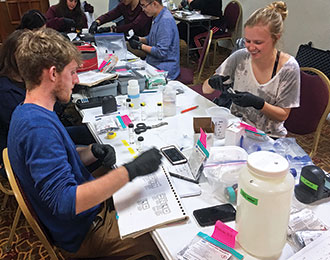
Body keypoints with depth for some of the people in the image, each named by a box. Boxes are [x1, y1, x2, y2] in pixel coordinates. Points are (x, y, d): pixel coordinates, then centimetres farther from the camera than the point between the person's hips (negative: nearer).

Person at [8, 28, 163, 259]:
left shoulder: (29, 112, 3)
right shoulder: (38, 126, -30)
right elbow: (64, 202, -35)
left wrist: (93, 152, -6)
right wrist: (131, 170, -33)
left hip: (91, 208, 9)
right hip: (83, 233, -9)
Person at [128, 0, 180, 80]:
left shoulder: (166, 20, -22)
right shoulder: (157, 17, 9)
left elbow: (161, 52, -25)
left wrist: (140, 46, -16)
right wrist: (139, 39, 5)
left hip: (164, 70, -9)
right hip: (154, 64, 9)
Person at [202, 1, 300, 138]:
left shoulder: (288, 67, -13)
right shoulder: (240, 57, -7)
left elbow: (282, 115, -7)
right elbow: (205, 89, -2)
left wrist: (258, 103, -26)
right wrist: (212, 82, -26)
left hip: (269, 136, -3)